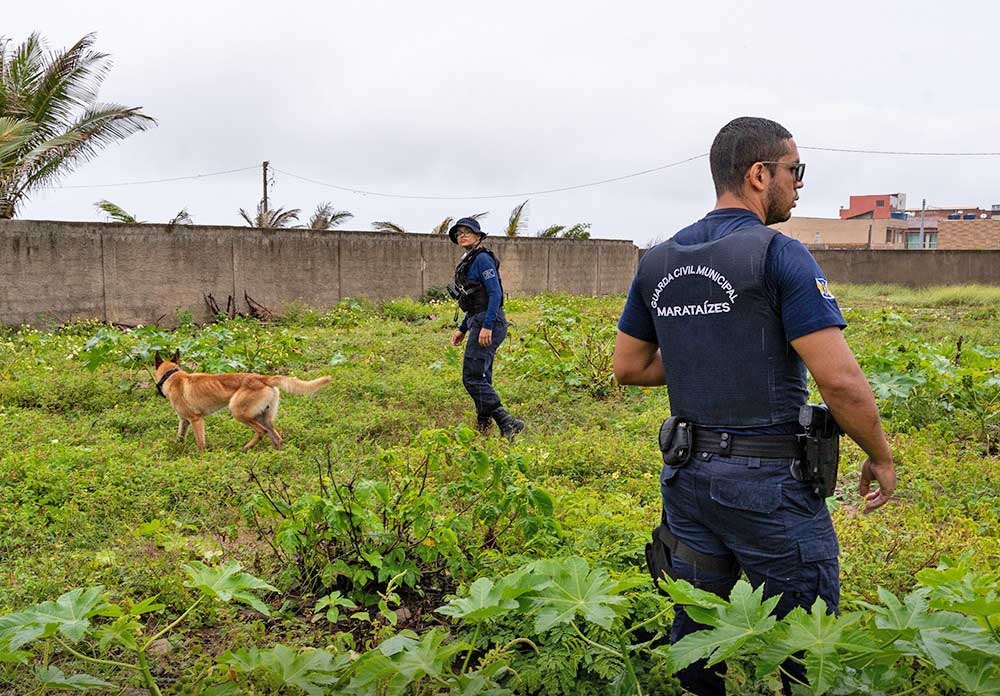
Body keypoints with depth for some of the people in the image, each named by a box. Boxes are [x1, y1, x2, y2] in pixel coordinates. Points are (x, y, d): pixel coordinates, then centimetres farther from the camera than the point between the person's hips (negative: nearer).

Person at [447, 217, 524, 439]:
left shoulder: (482, 258, -10)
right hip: (478, 322, 10)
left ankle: (508, 423, -14)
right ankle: (483, 430, 19)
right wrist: (462, 328, 22)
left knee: (473, 377, -13)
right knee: (481, 379, 12)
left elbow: (495, 294, -19)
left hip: (488, 323, -10)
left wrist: (487, 326, -25)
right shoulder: (468, 262, 19)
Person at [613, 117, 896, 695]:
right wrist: (881, 457, -2)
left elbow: (628, 366, 13)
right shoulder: (779, 256, -13)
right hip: (769, 479, -6)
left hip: (687, 474, 6)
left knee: (695, 637, 17)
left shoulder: (658, 262, 7)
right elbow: (841, 380, -18)